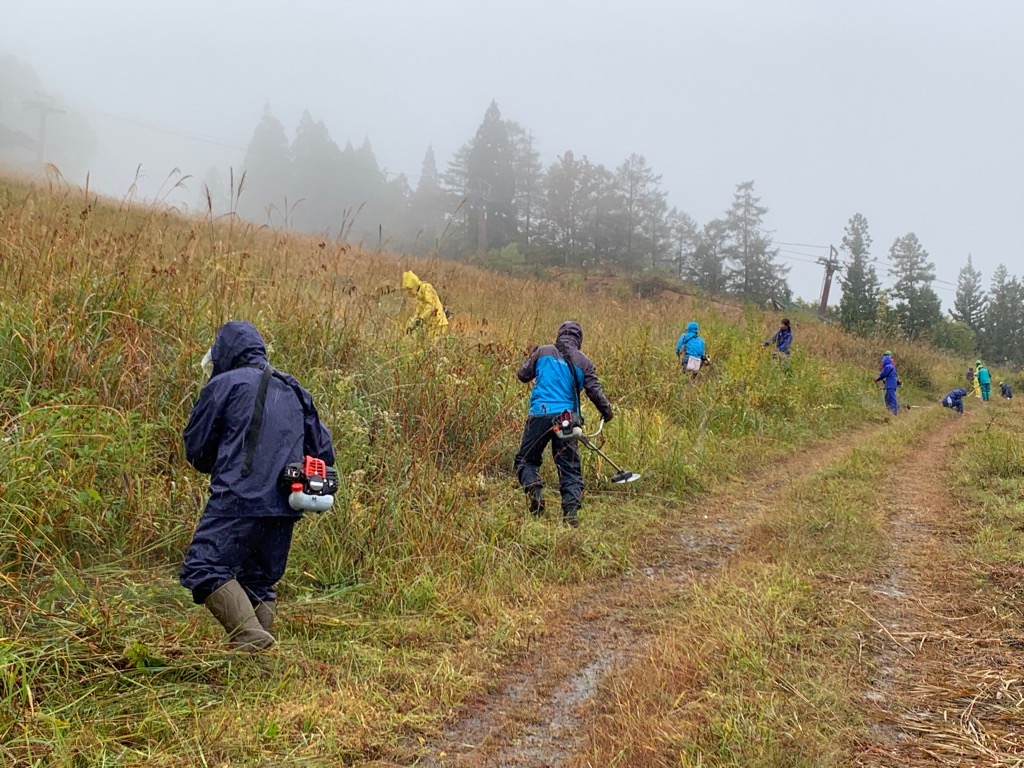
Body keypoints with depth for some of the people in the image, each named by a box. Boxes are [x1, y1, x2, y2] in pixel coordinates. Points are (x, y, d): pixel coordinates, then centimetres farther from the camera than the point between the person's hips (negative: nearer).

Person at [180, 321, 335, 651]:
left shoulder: (224, 384, 2)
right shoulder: (295, 392, 20)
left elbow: (195, 447, 4)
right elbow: (323, 451, 20)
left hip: (240, 500, -7)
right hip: (285, 508, 7)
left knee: (203, 569, -9)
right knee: (260, 581, 16)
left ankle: (250, 636, -26)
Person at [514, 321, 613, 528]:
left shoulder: (543, 352, 6)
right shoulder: (584, 362, 7)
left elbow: (523, 375, 14)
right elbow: (595, 392, 4)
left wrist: (532, 357, 32)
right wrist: (607, 412, 20)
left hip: (540, 414, -1)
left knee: (526, 459, 13)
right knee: (570, 468, 7)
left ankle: (534, 489, -13)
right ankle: (571, 509, -6)